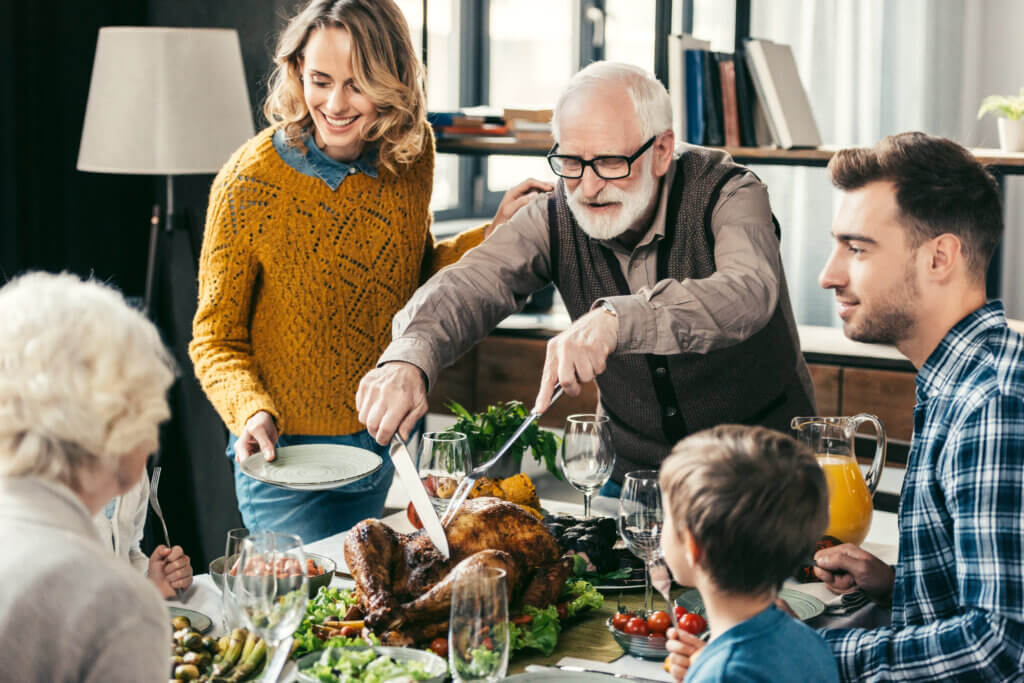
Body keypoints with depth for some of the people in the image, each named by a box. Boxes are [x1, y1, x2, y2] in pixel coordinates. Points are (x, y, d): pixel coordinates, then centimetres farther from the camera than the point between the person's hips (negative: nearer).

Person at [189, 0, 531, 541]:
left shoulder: (410, 154, -6)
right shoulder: (250, 182, -19)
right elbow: (215, 338, -10)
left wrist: (496, 234, -4)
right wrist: (251, 411, -29)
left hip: (383, 447, 5)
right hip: (285, 455, -5)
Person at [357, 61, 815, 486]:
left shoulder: (726, 194, -17)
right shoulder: (554, 220, -7)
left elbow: (749, 294, -37)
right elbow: (469, 286, -21)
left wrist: (616, 319, -53)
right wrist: (408, 360, -44)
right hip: (634, 472, 4)